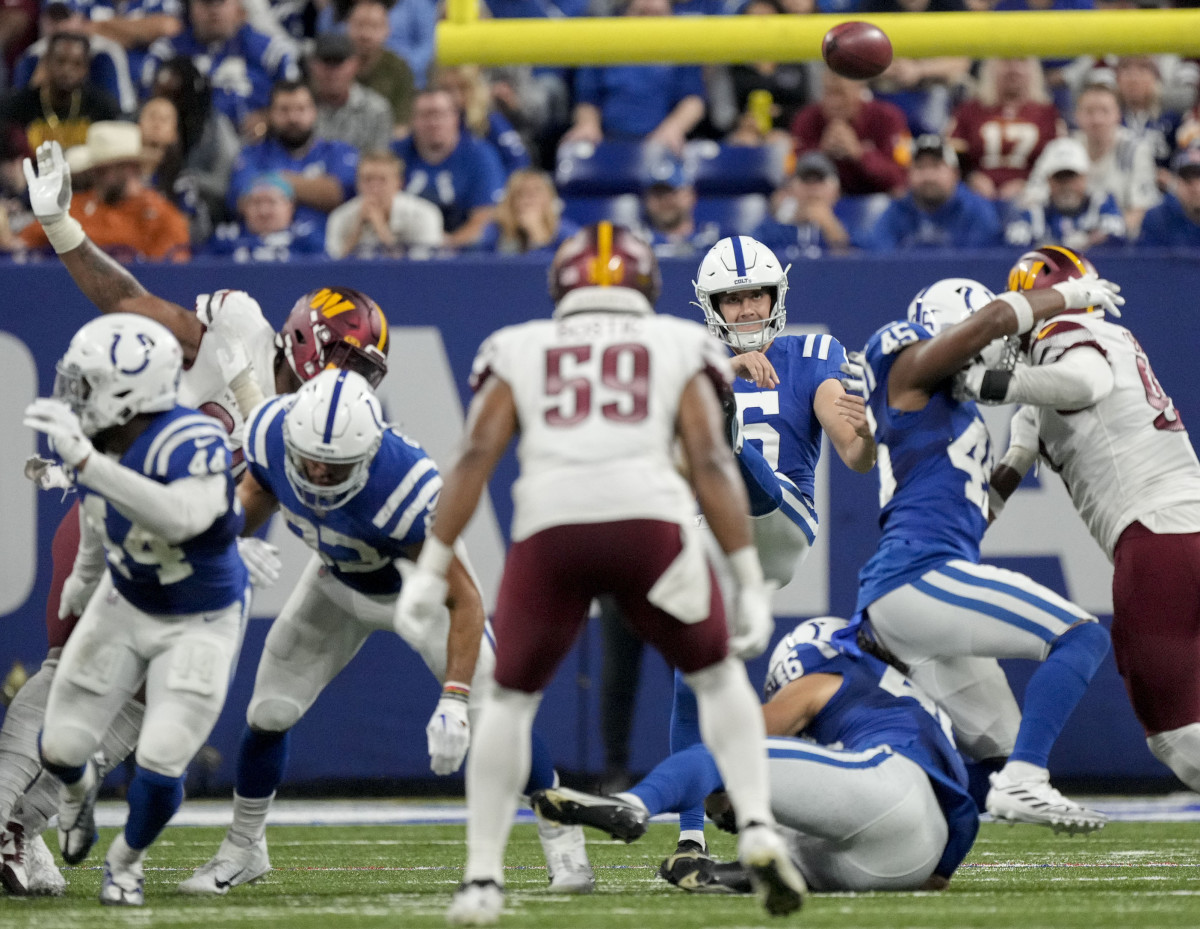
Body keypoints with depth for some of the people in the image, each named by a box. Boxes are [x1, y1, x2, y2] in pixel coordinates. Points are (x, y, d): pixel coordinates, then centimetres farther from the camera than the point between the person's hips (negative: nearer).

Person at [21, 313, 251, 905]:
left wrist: (87, 462, -60)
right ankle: (79, 788, 46)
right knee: (60, 746, 6)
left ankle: (126, 861, 22)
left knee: (160, 766, -11)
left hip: (201, 624, -6)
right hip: (125, 605, 6)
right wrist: (84, 579, 28)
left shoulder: (193, 445, -36)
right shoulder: (92, 440, -15)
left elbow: (182, 519, -58)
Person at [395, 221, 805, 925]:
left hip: (551, 525, 0)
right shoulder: (679, 347, 21)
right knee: (717, 677, 23)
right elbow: (711, 461, 10)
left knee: (512, 699, 19)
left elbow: (477, 457, 11)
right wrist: (752, 583, 9)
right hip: (651, 519, 0)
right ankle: (758, 830, 5)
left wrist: (432, 569, 10)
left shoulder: (519, 350, 23)